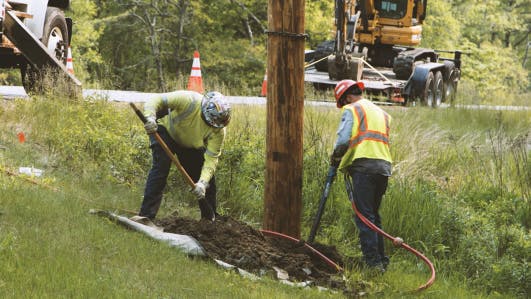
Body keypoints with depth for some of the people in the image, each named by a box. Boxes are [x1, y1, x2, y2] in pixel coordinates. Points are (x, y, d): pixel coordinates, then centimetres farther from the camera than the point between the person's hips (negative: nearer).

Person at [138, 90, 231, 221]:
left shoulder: (218, 130, -28)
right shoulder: (188, 101, -39)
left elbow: (211, 159, -26)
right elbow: (157, 101, -33)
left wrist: (203, 182, -41)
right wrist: (150, 118, -53)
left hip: (191, 145, 4)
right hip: (166, 130, -4)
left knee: (208, 179, 1)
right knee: (161, 166, -26)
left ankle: (210, 219, 21)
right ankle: (146, 215, -27)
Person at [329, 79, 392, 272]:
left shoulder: (352, 110, 2)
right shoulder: (381, 113, 27)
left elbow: (343, 140, -11)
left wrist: (335, 157, 8)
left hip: (362, 164, -8)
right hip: (384, 166, 8)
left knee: (364, 216, -7)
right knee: (374, 215, 16)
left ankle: (373, 261, -12)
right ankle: (381, 260, 14)